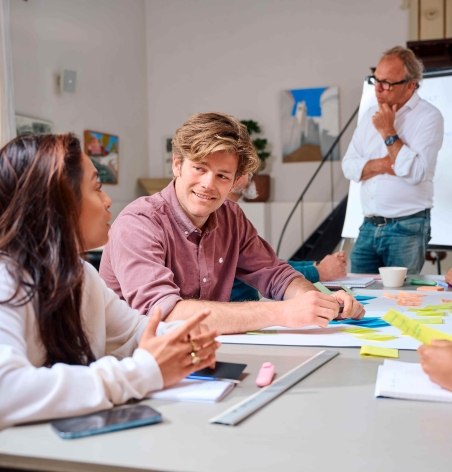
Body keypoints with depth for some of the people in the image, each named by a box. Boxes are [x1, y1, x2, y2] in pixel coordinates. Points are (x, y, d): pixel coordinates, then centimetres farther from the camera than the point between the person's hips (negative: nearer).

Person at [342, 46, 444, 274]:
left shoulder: (428, 117, -8)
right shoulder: (370, 115, 12)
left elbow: (416, 173, -19)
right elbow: (349, 166, 6)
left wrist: (388, 132, -14)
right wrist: (383, 164, -11)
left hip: (407, 229, -5)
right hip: (368, 226, 6)